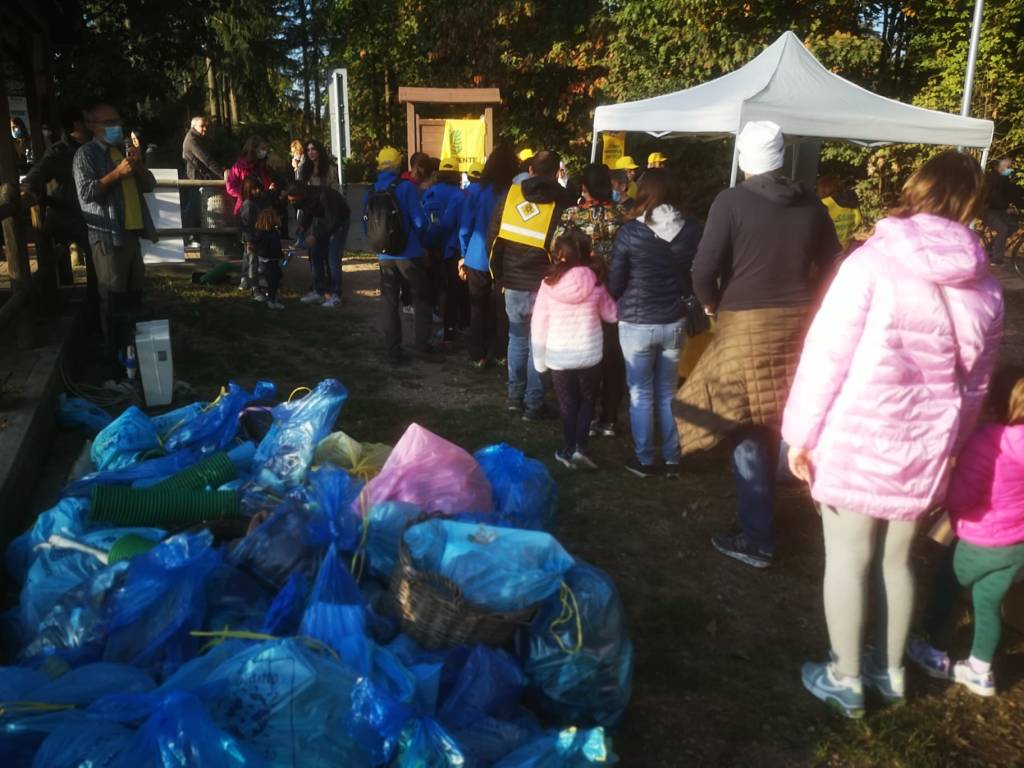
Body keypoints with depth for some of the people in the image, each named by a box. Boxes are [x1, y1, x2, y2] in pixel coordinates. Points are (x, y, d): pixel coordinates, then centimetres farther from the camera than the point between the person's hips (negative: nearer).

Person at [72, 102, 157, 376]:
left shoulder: (124, 150, 21)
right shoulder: (86, 154, -3)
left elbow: (149, 186, 15)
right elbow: (86, 191, -16)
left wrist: (138, 165, -3)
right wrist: (117, 172, -20)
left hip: (132, 232, 8)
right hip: (108, 235, -8)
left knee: (133, 295, 13)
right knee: (114, 299, -4)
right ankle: (116, 357, 3)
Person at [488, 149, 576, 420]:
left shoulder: (510, 194, 0)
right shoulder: (562, 202, -7)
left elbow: (493, 236, 4)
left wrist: (500, 274, 13)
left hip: (513, 283, 3)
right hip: (544, 286, -3)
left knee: (517, 337, 19)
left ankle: (515, 396, 23)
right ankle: (533, 404, 12)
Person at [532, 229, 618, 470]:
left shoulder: (549, 284, -10)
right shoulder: (595, 282, -8)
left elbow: (538, 324, -6)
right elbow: (611, 315, 8)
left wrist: (539, 359, 5)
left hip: (558, 356, 0)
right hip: (589, 354, 0)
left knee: (567, 403, 17)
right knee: (586, 400, 17)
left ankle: (568, 450, 21)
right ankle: (580, 448, 5)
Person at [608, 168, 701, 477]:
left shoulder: (630, 231, -14)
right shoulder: (692, 230, -6)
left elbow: (615, 283, -7)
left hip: (636, 324, -3)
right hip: (674, 322, 3)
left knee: (641, 394, 12)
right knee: (668, 393, 17)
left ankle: (644, 460, 21)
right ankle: (672, 459, 25)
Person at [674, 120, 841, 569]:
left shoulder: (731, 202, -10)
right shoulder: (810, 203, 5)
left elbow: (704, 269, -14)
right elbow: (831, 265, 7)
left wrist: (712, 305, 4)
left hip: (746, 325, -5)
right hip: (797, 321, 5)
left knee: (748, 432, 2)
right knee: (774, 423, 19)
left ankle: (757, 541, 7)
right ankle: (760, 511, 36)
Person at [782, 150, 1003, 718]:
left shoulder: (874, 261, -12)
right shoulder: (985, 287, 3)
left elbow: (827, 352, -13)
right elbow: (975, 381, 11)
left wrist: (801, 431, -7)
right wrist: (951, 443, 23)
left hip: (857, 437, -4)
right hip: (925, 446, 5)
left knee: (847, 561, 9)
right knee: (896, 560, 20)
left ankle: (845, 681, 23)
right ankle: (890, 672, 37)